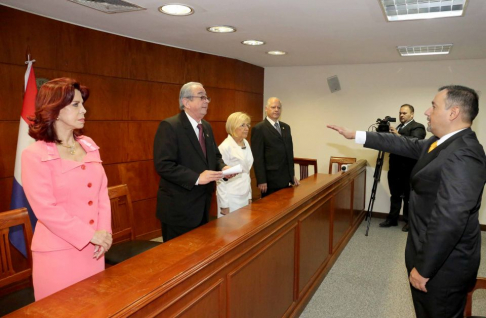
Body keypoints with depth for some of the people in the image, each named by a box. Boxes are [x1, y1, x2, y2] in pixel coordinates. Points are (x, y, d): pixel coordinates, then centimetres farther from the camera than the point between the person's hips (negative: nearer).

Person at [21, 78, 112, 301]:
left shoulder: (89, 145, 5)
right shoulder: (34, 155, -11)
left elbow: (102, 192, 4)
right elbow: (46, 208, -16)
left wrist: (104, 232, -7)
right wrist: (90, 235, -16)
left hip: (93, 247, 5)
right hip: (59, 252, -5)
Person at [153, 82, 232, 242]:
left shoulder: (206, 127, 10)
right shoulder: (169, 126, -16)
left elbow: (215, 155, 18)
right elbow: (163, 165, -23)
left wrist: (223, 167, -5)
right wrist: (196, 178, -28)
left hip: (203, 203, 8)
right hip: (179, 207, -8)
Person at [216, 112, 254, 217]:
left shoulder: (246, 144, 7)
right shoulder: (225, 147, -15)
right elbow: (221, 177, -14)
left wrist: (249, 195, 14)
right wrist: (224, 204, -14)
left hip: (245, 196, 7)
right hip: (231, 198, -7)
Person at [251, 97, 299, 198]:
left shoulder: (286, 127, 13)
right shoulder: (259, 129, -9)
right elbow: (257, 157, -12)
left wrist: (292, 175, 15)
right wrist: (261, 181, -15)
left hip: (285, 178, 6)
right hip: (270, 179, -6)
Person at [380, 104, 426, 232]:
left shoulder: (417, 127, -6)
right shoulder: (397, 128, 17)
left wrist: (398, 136, -35)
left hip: (408, 169, -7)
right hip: (395, 168, 7)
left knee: (408, 196, 6)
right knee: (395, 195, 14)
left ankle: (409, 221, 18)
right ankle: (392, 219, 22)